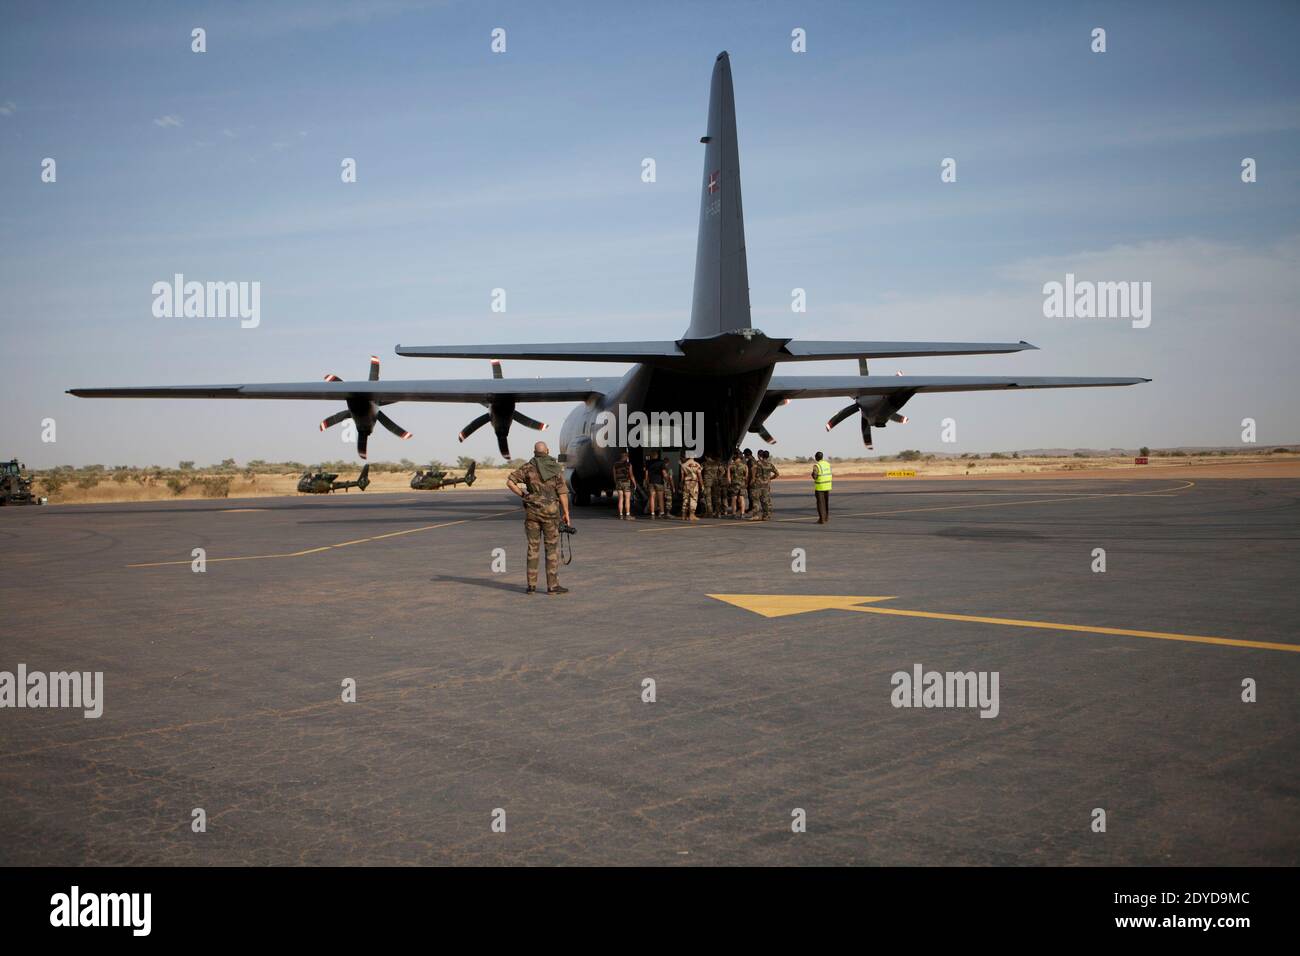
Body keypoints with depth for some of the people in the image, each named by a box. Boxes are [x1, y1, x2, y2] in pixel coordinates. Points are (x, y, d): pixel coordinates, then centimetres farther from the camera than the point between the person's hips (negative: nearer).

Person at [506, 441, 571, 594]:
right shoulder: (556, 468, -4)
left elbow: (510, 482, -8)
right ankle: (552, 586, 1)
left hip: (532, 511, 2)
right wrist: (566, 513, -1)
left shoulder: (528, 467, 0)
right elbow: (562, 492, -7)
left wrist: (523, 495, 2)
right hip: (550, 512, -2)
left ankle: (532, 586, 8)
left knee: (533, 548, 8)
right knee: (552, 548, 2)